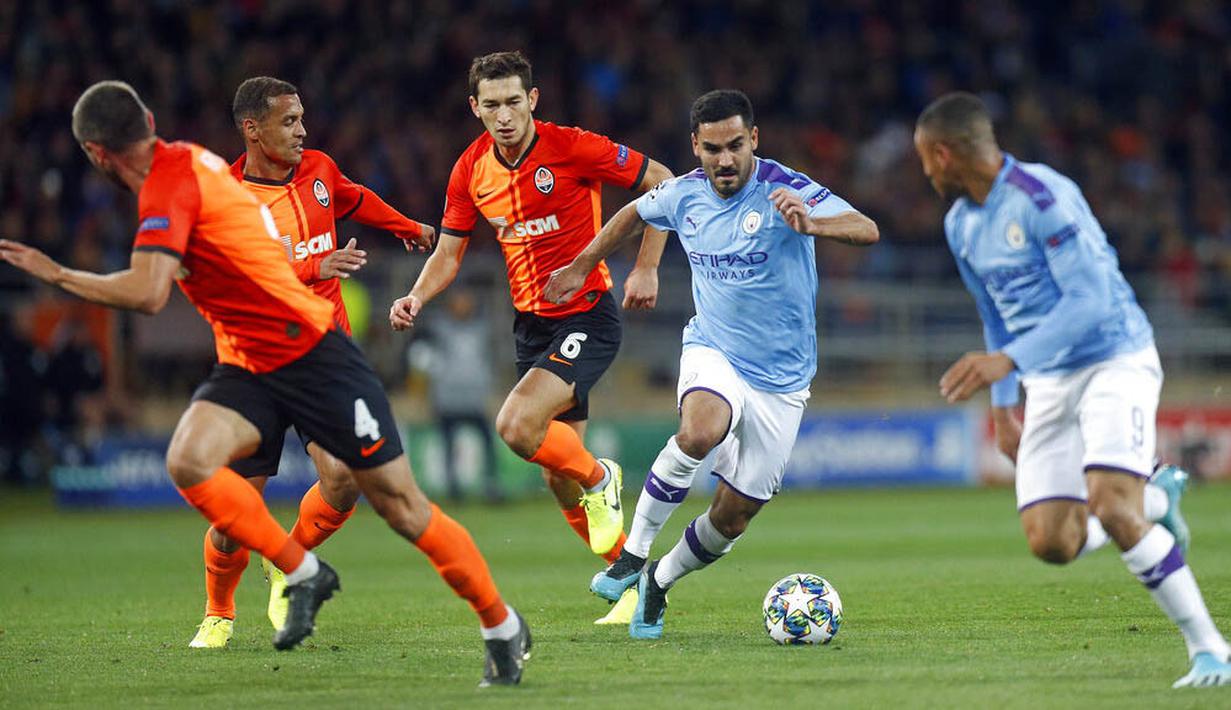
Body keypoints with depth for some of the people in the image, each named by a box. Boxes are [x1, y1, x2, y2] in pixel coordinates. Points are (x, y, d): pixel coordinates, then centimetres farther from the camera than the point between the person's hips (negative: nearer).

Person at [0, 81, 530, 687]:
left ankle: (503, 626, 12)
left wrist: (56, 273, -21)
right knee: (189, 461, -18)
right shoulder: (185, 160, 7)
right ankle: (303, 575, -4)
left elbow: (147, 294, -30)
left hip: (313, 357, -8)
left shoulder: (170, 186, -19)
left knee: (403, 509, -3)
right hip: (247, 363, 8)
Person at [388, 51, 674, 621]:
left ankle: (599, 478, 4)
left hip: (587, 314, -6)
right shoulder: (471, 170, 1)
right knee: (557, 476, 8)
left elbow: (661, 183, -6)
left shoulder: (572, 148, -15)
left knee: (517, 426, -26)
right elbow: (449, 253, 10)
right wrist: (417, 297, -10)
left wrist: (646, 270, -10)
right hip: (530, 323, 6)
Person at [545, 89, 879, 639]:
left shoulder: (785, 190, -17)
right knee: (700, 432, -34)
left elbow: (867, 231, -31)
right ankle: (632, 554, -20)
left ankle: (660, 581, 30)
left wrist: (811, 224, -50)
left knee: (732, 517, 2)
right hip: (713, 352, 1)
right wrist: (580, 267, 25)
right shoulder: (684, 195, -3)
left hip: (780, 379, -1)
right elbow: (634, 214, 21)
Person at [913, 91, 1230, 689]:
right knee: (1051, 543, -7)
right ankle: (1156, 499, 22)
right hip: (1048, 386, 8)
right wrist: (1001, 408, 21)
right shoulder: (961, 225, 10)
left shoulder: (1043, 198, -18)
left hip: (1114, 363, -8)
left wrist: (1006, 361, -31)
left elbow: (1092, 301, -24)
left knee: (1109, 506, -27)